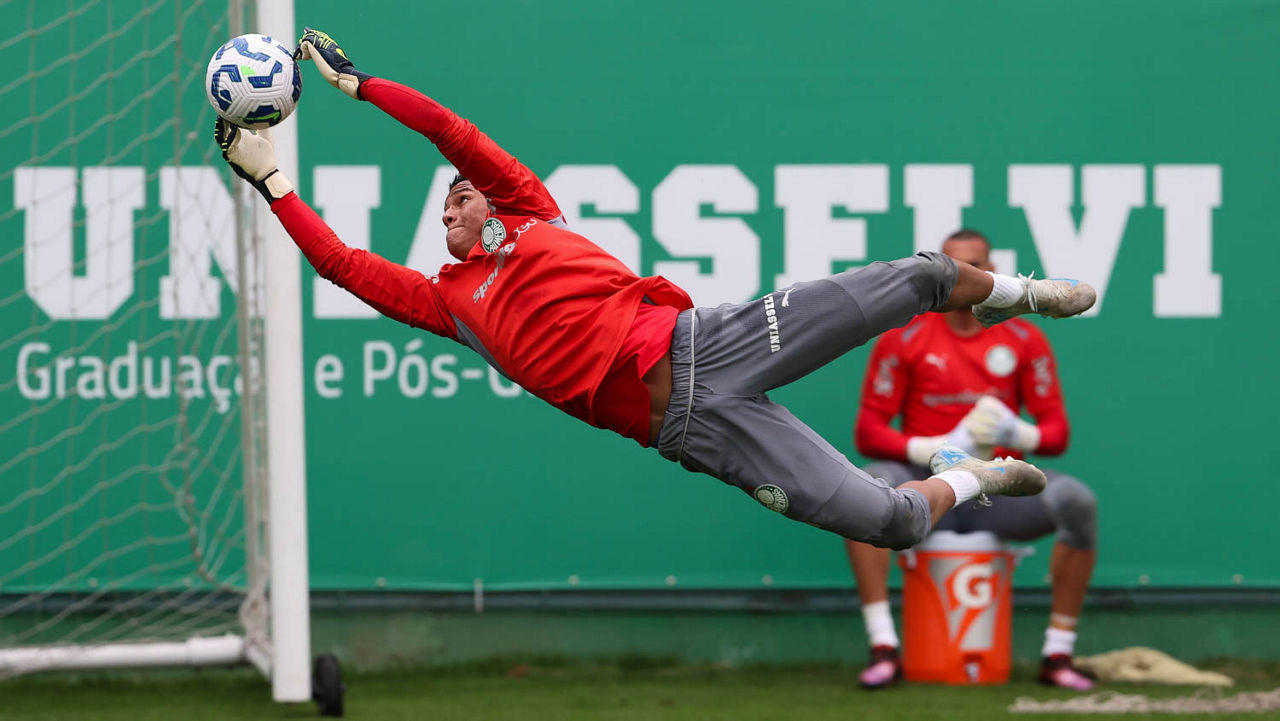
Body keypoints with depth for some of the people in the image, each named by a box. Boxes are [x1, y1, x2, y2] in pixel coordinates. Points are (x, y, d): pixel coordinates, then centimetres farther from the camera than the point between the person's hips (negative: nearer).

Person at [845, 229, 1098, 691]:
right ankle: (883, 650, -33)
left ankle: (1058, 655, -18)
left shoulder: (1024, 340, 5)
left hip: (999, 492, 1)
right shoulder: (904, 339, 1)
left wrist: (1018, 435, -21)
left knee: (1077, 501, -27)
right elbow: (867, 432, -3)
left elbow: (1057, 432, 4)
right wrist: (937, 448, -20)